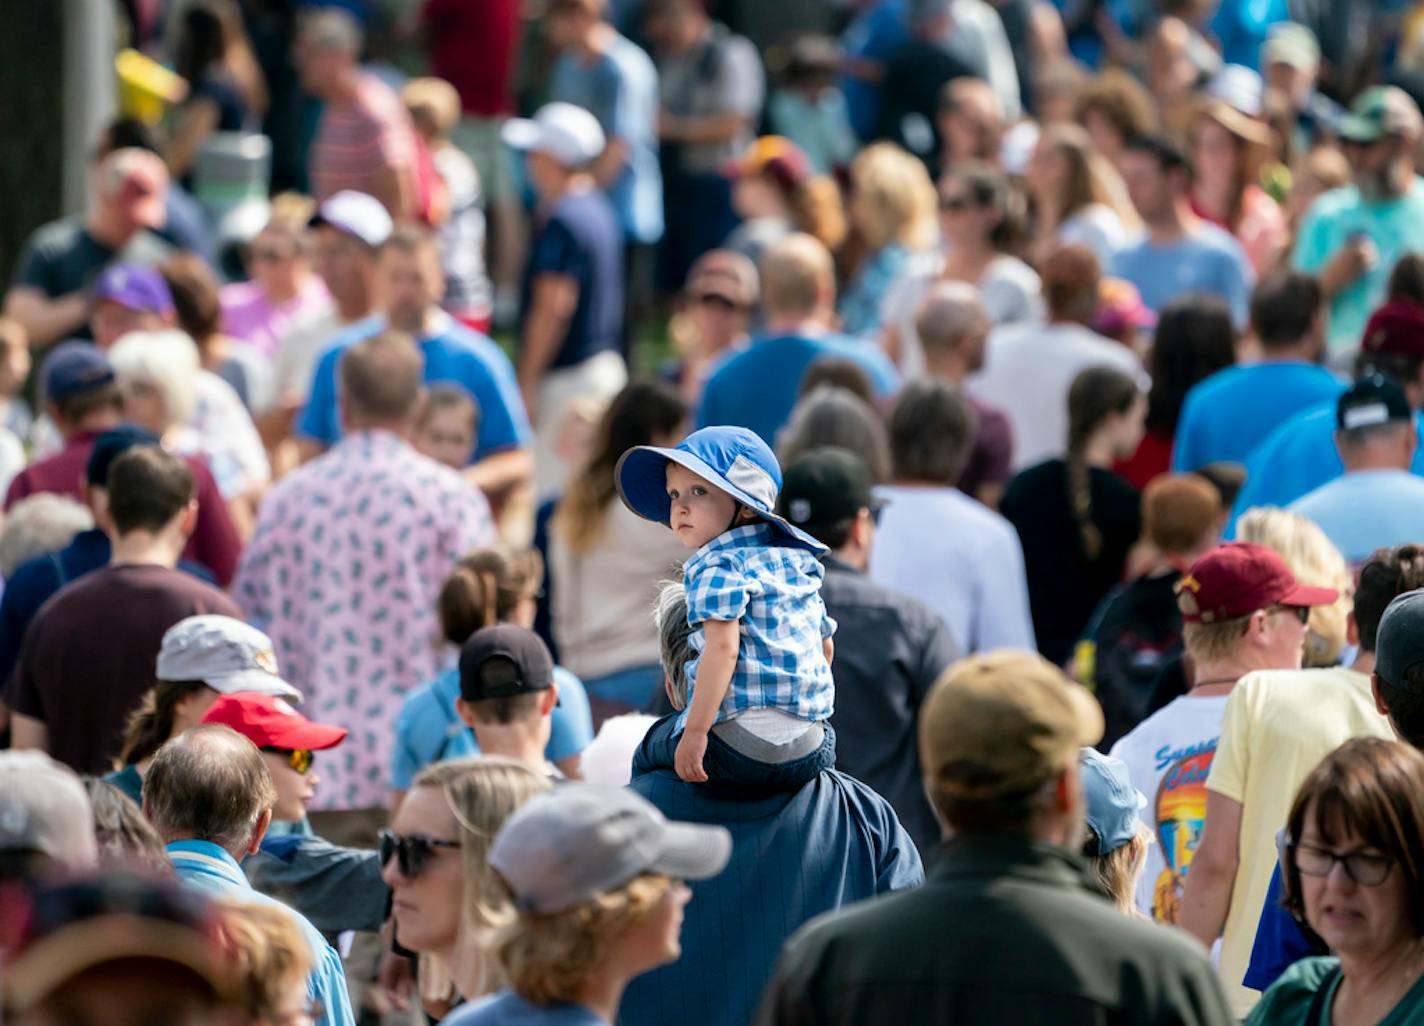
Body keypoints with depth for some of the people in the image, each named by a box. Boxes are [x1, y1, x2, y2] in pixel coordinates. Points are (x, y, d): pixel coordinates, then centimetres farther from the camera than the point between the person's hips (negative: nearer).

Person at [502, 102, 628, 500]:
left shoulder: (562, 221, -18)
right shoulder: (600, 209, 11)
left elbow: (553, 307, -21)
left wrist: (527, 381, -19)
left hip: (567, 375, -10)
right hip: (605, 362, 10)